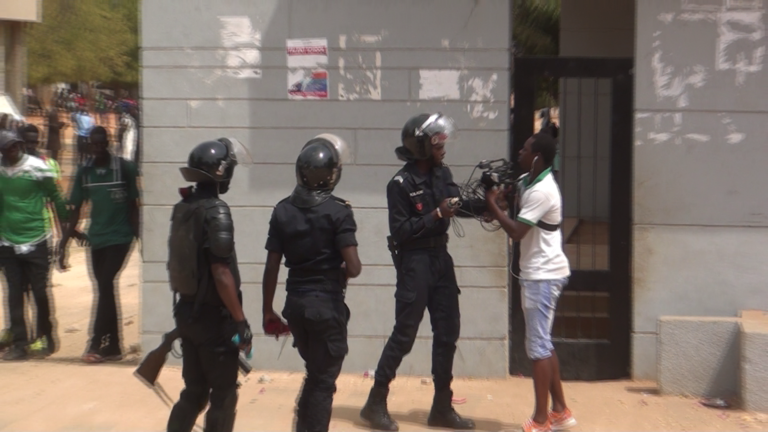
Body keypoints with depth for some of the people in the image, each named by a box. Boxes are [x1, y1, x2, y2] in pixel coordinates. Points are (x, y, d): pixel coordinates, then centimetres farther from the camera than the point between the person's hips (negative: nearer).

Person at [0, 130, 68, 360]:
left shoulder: (38, 167, -9)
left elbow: (55, 197, -2)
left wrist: (66, 227, 1)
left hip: (35, 241, -3)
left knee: (40, 292, 4)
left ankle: (45, 337, 21)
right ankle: (19, 343, 12)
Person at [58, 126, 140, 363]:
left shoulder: (124, 167, -8)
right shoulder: (84, 171, 3)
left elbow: (133, 205, -3)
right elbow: (76, 208, 6)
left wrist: (137, 235, -5)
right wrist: (66, 238, 1)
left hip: (120, 236, -5)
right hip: (96, 237, 5)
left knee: (105, 286, -13)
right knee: (105, 289, 9)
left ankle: (98, 344, -8)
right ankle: (112, 346, 17)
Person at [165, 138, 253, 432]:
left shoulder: (182, 208, 7)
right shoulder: (216, 211, -19)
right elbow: (221, 273, -22)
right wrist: (240, 320, -17)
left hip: (186, 311, 8)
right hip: (213, 315, -8)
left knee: (194, 390, 18)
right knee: (223, 395, 6)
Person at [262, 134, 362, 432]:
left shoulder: (282, 210, 1)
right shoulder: (338, 211, -12)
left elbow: (272, 267, 1)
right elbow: (353, 268, -18)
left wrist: (268, 311, 10)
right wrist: (339, 272, 5)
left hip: (295, 304, 5)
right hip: (327, 305, -5)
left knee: (315, 373, 24)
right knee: (324, 381, 8)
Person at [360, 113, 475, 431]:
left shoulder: (442, 174, 8)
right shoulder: (401, 184, -13)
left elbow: (458, 202, 3)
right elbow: (400, 231, -16)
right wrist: (437, 215, -21)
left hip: (441, 258, 7)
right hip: (415, 262, -7)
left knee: (447, 333, 10)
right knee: (404, 334, -2)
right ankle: (376, 403, 12)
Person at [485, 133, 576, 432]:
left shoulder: (541, 191, -21)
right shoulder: (528, 181, 9)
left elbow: (516, 232, -22)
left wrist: (492, 205, -11)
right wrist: (497, 199, 1)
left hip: (543, 275, -10)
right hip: (538, 273, 10)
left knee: (538, 346, -4)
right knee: (543, 343, 15)